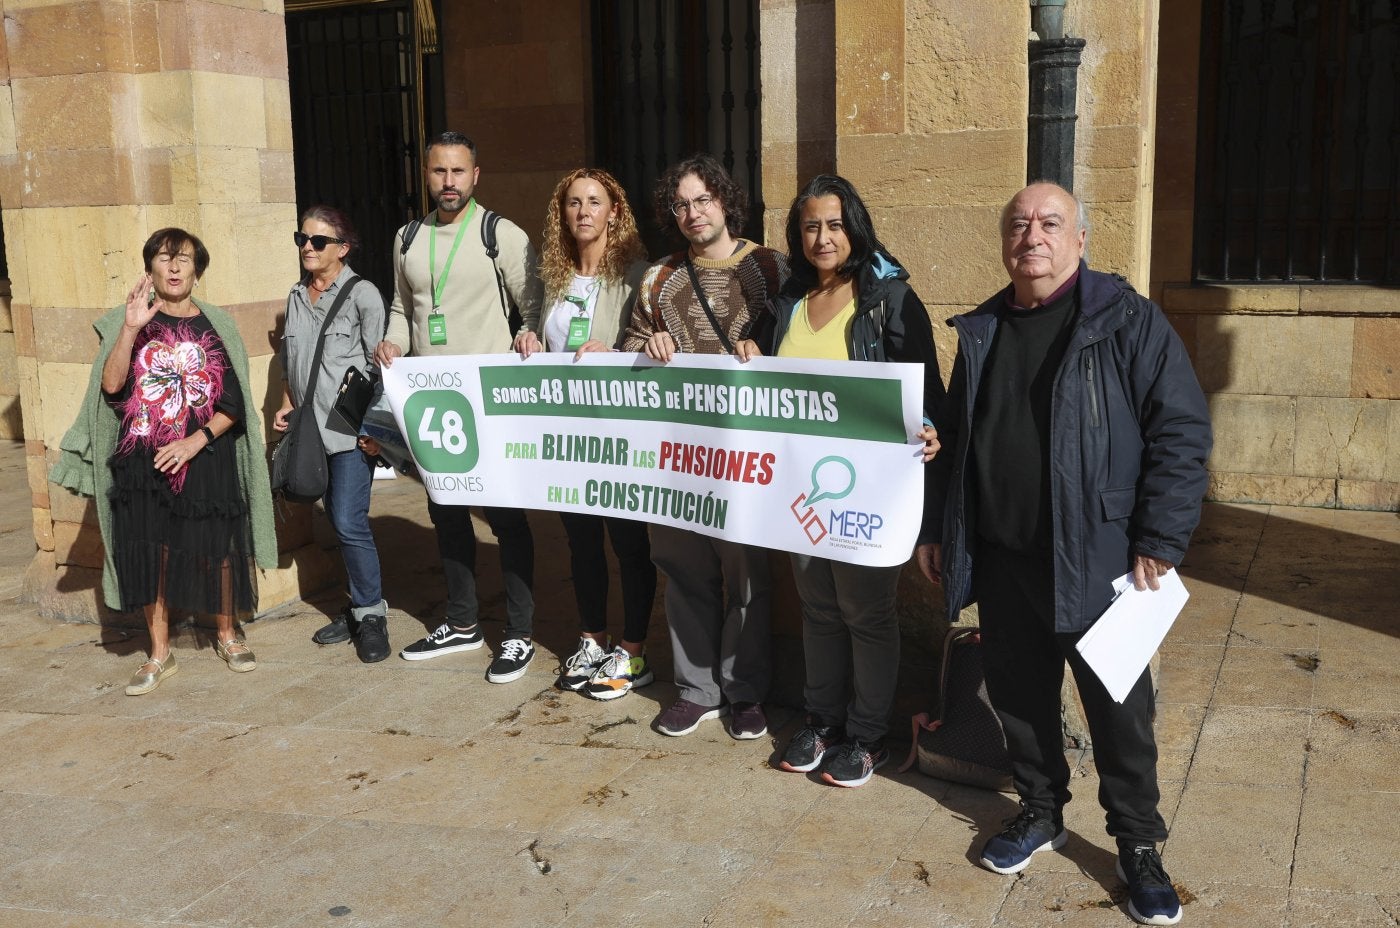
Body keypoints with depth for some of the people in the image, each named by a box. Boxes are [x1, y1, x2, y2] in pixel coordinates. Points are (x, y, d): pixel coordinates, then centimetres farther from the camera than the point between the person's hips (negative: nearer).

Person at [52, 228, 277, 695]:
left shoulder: (217, 326, 3)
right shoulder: (125, 323, 3)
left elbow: (234, 402, -1)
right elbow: (111, 385, -12)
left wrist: (196, 441, -14)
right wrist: (131, 328, -22)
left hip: (207, 459, 0)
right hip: (144, 461, 0)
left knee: (218, 548, 6)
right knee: (151, 553, 5)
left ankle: (226, 635, 28)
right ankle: (160, 653, 20)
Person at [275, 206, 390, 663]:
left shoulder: (361, 294, -6)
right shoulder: (296, 297, 14)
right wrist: (286, 405, 12)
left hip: (352, 430, -6)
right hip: (312, 430, 6)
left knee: (349, 522, -11)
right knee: (339, 520, 10)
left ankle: (370, 613, 3)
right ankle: (363, 607, 21)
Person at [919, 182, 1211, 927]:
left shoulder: (1127, 320, -6)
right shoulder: (981, 332, 11)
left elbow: (1182, 431, -10)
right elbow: (953, 439, 18)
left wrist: (1158, 542, -15)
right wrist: (937, 528, 16)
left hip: (1094, 558, -4)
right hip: (1000, 558, 5)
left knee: (1118, 711, 6)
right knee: (1017, 695, 15)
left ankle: (1138, 846, 24)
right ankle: (1041, 813, 35)